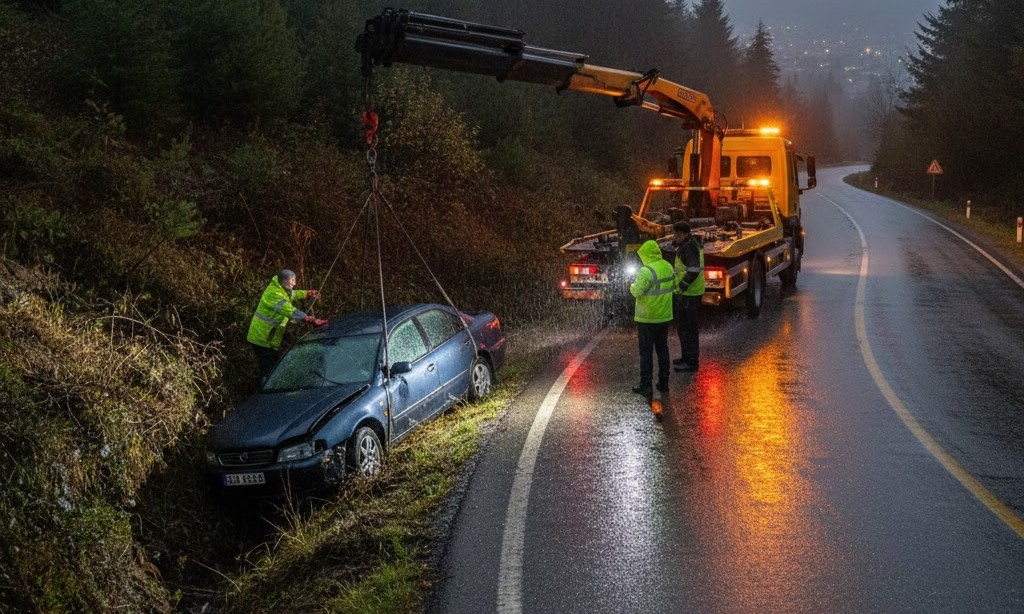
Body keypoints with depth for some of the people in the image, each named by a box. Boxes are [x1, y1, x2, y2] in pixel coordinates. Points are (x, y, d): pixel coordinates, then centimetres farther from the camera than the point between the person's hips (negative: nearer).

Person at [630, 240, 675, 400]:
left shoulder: (647, 271, -21)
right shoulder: (667, 266, 2)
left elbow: (636, 292, -18)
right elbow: (673, 286, 12)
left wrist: (633, 286, 2)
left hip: (647, 318, -7)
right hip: (664, 315, 7)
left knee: (646, 352, 0)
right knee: (662, 349, 16)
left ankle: (646, 387, 0)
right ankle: (663, 384, 21)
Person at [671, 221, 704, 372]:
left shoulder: (688, 248, -20)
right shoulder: (694, 243, 12)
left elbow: (693, 269, -30)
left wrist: (682, 286, -27)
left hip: (688, 293, -11)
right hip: (693, 291, 11)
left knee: (688, 327, -5)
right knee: (683, 326, 21)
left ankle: (692, 361, 1)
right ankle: (686, 356, 31)